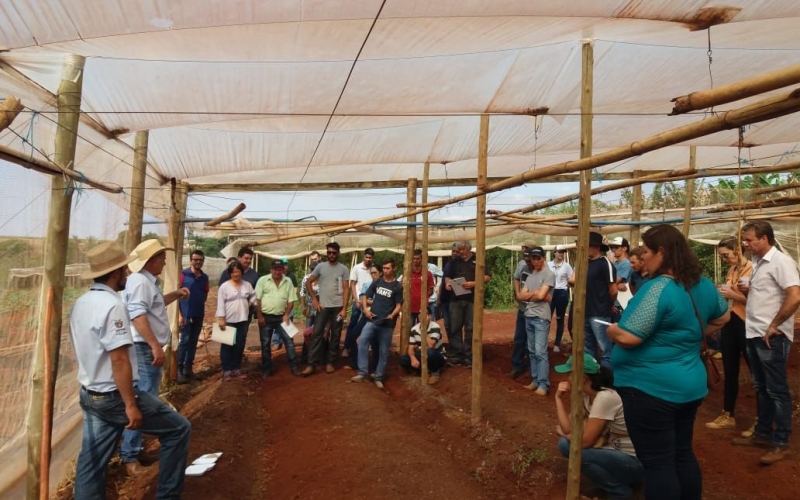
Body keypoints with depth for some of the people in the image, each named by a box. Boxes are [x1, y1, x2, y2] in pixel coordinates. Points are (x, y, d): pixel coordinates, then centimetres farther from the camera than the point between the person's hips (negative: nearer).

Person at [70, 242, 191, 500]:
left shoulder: (81, 303, 7)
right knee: (178, 429, 3)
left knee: (91, 460, 14)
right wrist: (131, 405, -21)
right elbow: (119, 360, -25)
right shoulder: (112, 305, -22)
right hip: (114, 396, -9)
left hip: (89, 394, 9)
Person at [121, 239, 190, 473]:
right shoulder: (140, 281, -17)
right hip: (144, 350, -11)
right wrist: (155, 346, -32)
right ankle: (129, 455, -2)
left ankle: (134, 446, 32)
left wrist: (175, 295, 17)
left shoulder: (148, 281, 16)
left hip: (149, 349, 11)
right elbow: (138, 315, -28)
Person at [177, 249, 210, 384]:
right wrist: (179, 314, -13)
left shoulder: (205, 277, 8)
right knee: (184, 341, -5)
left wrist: (200, 304, 5)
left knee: (193, 342, 10)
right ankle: (179, 370, 3)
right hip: (186, 314, -5)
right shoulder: (183, 274, -7)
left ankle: (188, 368, 19)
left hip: (199, 315, 5)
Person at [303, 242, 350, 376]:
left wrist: (344, 309, -10)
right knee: (316, 334, -4)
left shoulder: (343, 269, 0)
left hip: (338, 307, 0)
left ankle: (329, 362, 18)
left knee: (336, 335, 6)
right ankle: (312, 364, 0)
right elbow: (308, 283, 7)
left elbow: (346, 289, -3)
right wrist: (314, 300, -2)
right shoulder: (321, 267, 3)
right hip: (323, 306, 0)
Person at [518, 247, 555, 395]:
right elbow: (520, 296, 8)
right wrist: (535, 293, -8)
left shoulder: (549, 274, -6)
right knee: (532, 351, 11)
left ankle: (544, 385, -3)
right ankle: (535, 380, 19)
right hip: (528, 317, 7)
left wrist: (528, 295, 2)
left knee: (540, 352, -9)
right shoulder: (530, 275, 15)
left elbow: (540, 295, -16)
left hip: (541, 318, -7)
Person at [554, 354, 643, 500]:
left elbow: (585, 441, -23)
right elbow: (569, 429, -4)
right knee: (565, 444, -3)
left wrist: (562, 432, -5)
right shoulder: (585, 395, 0)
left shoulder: (605, 398, -28)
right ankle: (608, 479, 11)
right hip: (615, 450, 8)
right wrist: (559, 399, -10)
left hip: (635, 461, -8)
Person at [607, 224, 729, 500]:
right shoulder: (703, 284, 6)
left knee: (657, 463, 3)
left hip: (650, 388, -9)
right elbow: (722, 316, 25)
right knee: (682, 455, 22)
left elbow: (628, 337, -25)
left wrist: (611, 329, -6)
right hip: (690, 385, 9)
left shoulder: (658, 288, -22)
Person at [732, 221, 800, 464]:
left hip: (771, 337, -9)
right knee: (761, 387, 16)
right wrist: (747, 289, 3)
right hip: (754, 335, 9)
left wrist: (774, 326, -19)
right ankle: (763, 433, 27)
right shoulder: (758, 263, 13)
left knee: (777, 390, 1)